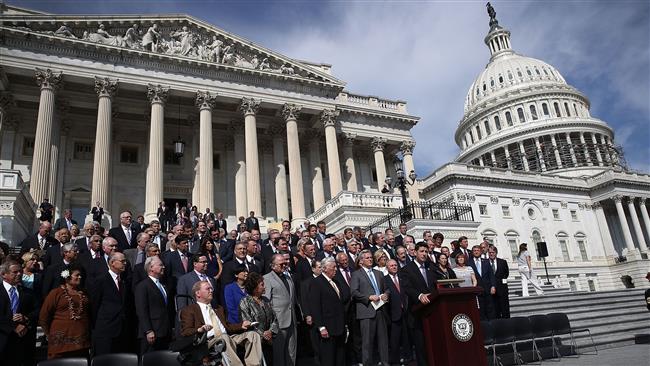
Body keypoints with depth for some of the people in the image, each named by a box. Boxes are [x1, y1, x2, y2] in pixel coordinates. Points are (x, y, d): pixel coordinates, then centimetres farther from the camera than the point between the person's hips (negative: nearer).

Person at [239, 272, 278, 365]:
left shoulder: (266, 300, 11)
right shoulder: (245, 302, -7)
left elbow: (274, 319, 10)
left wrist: (271, 331, -8)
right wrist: (263, 335, -11)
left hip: (268, 342, 6)